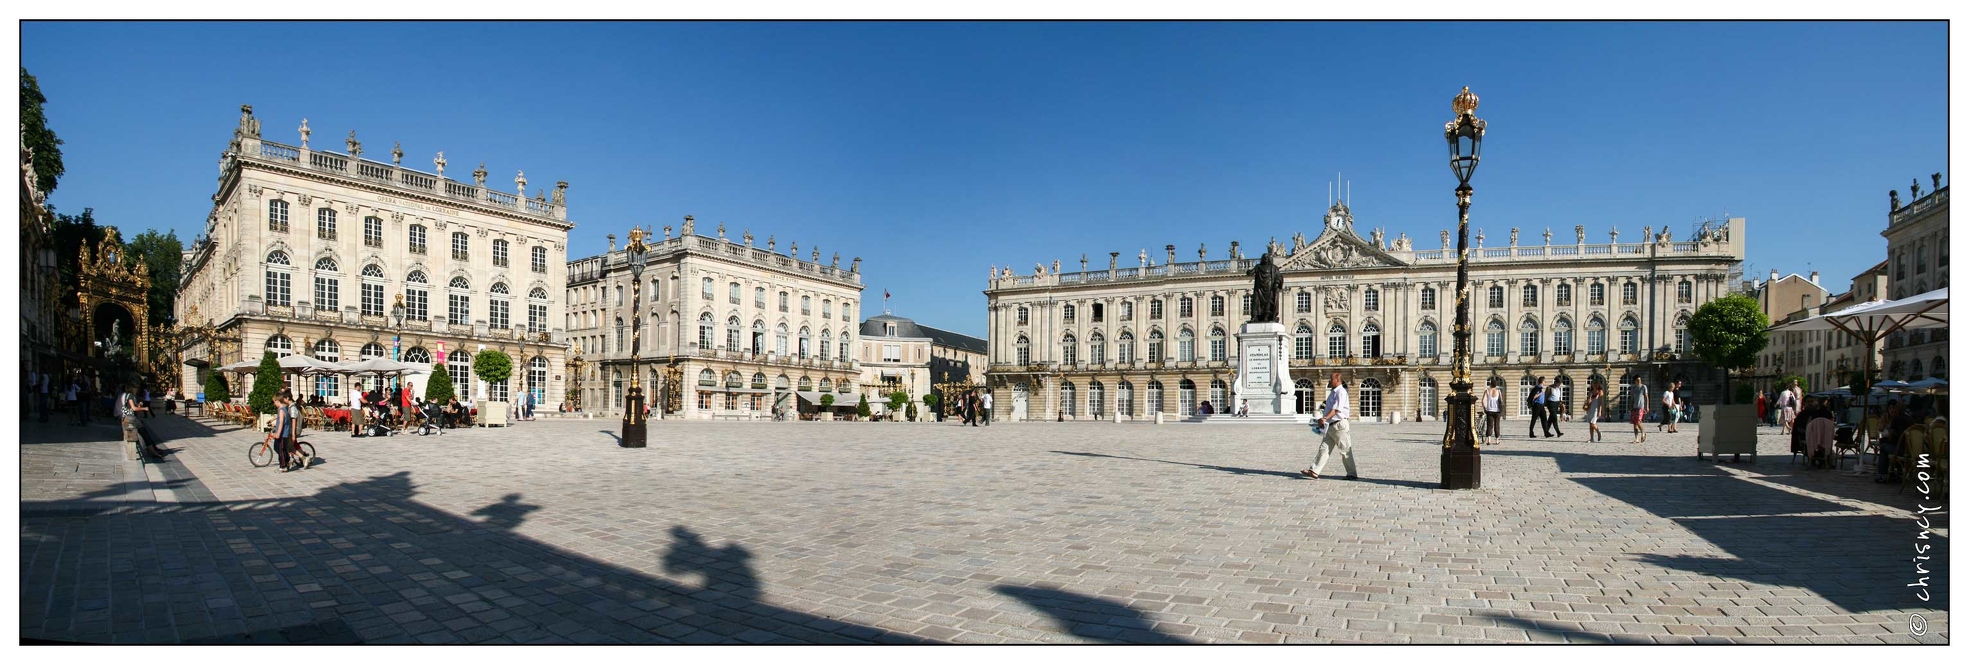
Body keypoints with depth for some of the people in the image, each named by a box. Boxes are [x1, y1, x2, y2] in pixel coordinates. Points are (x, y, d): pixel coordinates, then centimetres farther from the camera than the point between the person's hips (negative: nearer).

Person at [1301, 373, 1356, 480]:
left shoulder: (1340, 392, -12)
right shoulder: (1333, 392, 18)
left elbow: (1337, 408, -24)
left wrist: (1325, 418, -34)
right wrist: (1324, 409, 13)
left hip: (1339, 424, -10)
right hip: (1331, 426, 10)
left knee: (1345, 451, -1)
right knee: (1324, 448, 3)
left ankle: (1352, 474, 9)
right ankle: (1314, 471, -1)